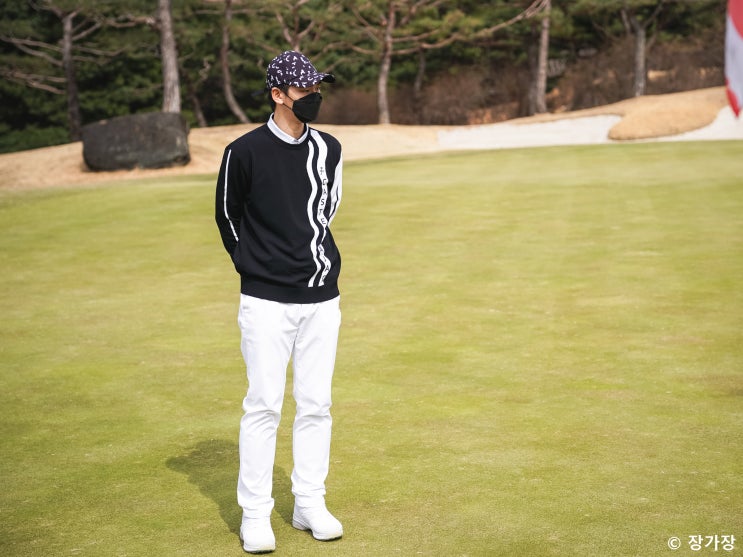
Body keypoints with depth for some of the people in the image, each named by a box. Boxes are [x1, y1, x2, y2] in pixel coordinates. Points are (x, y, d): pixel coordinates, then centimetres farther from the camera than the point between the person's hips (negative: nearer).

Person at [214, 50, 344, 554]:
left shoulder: (329, 149, 6)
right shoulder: (245, 152, -8)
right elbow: (227, 215, 5)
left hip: (322, 298, 4)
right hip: (267, 302, -4)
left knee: (316, 404, 8)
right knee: (264, 404, -2)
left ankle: (310, 504, 21)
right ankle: (255, 514, 9)